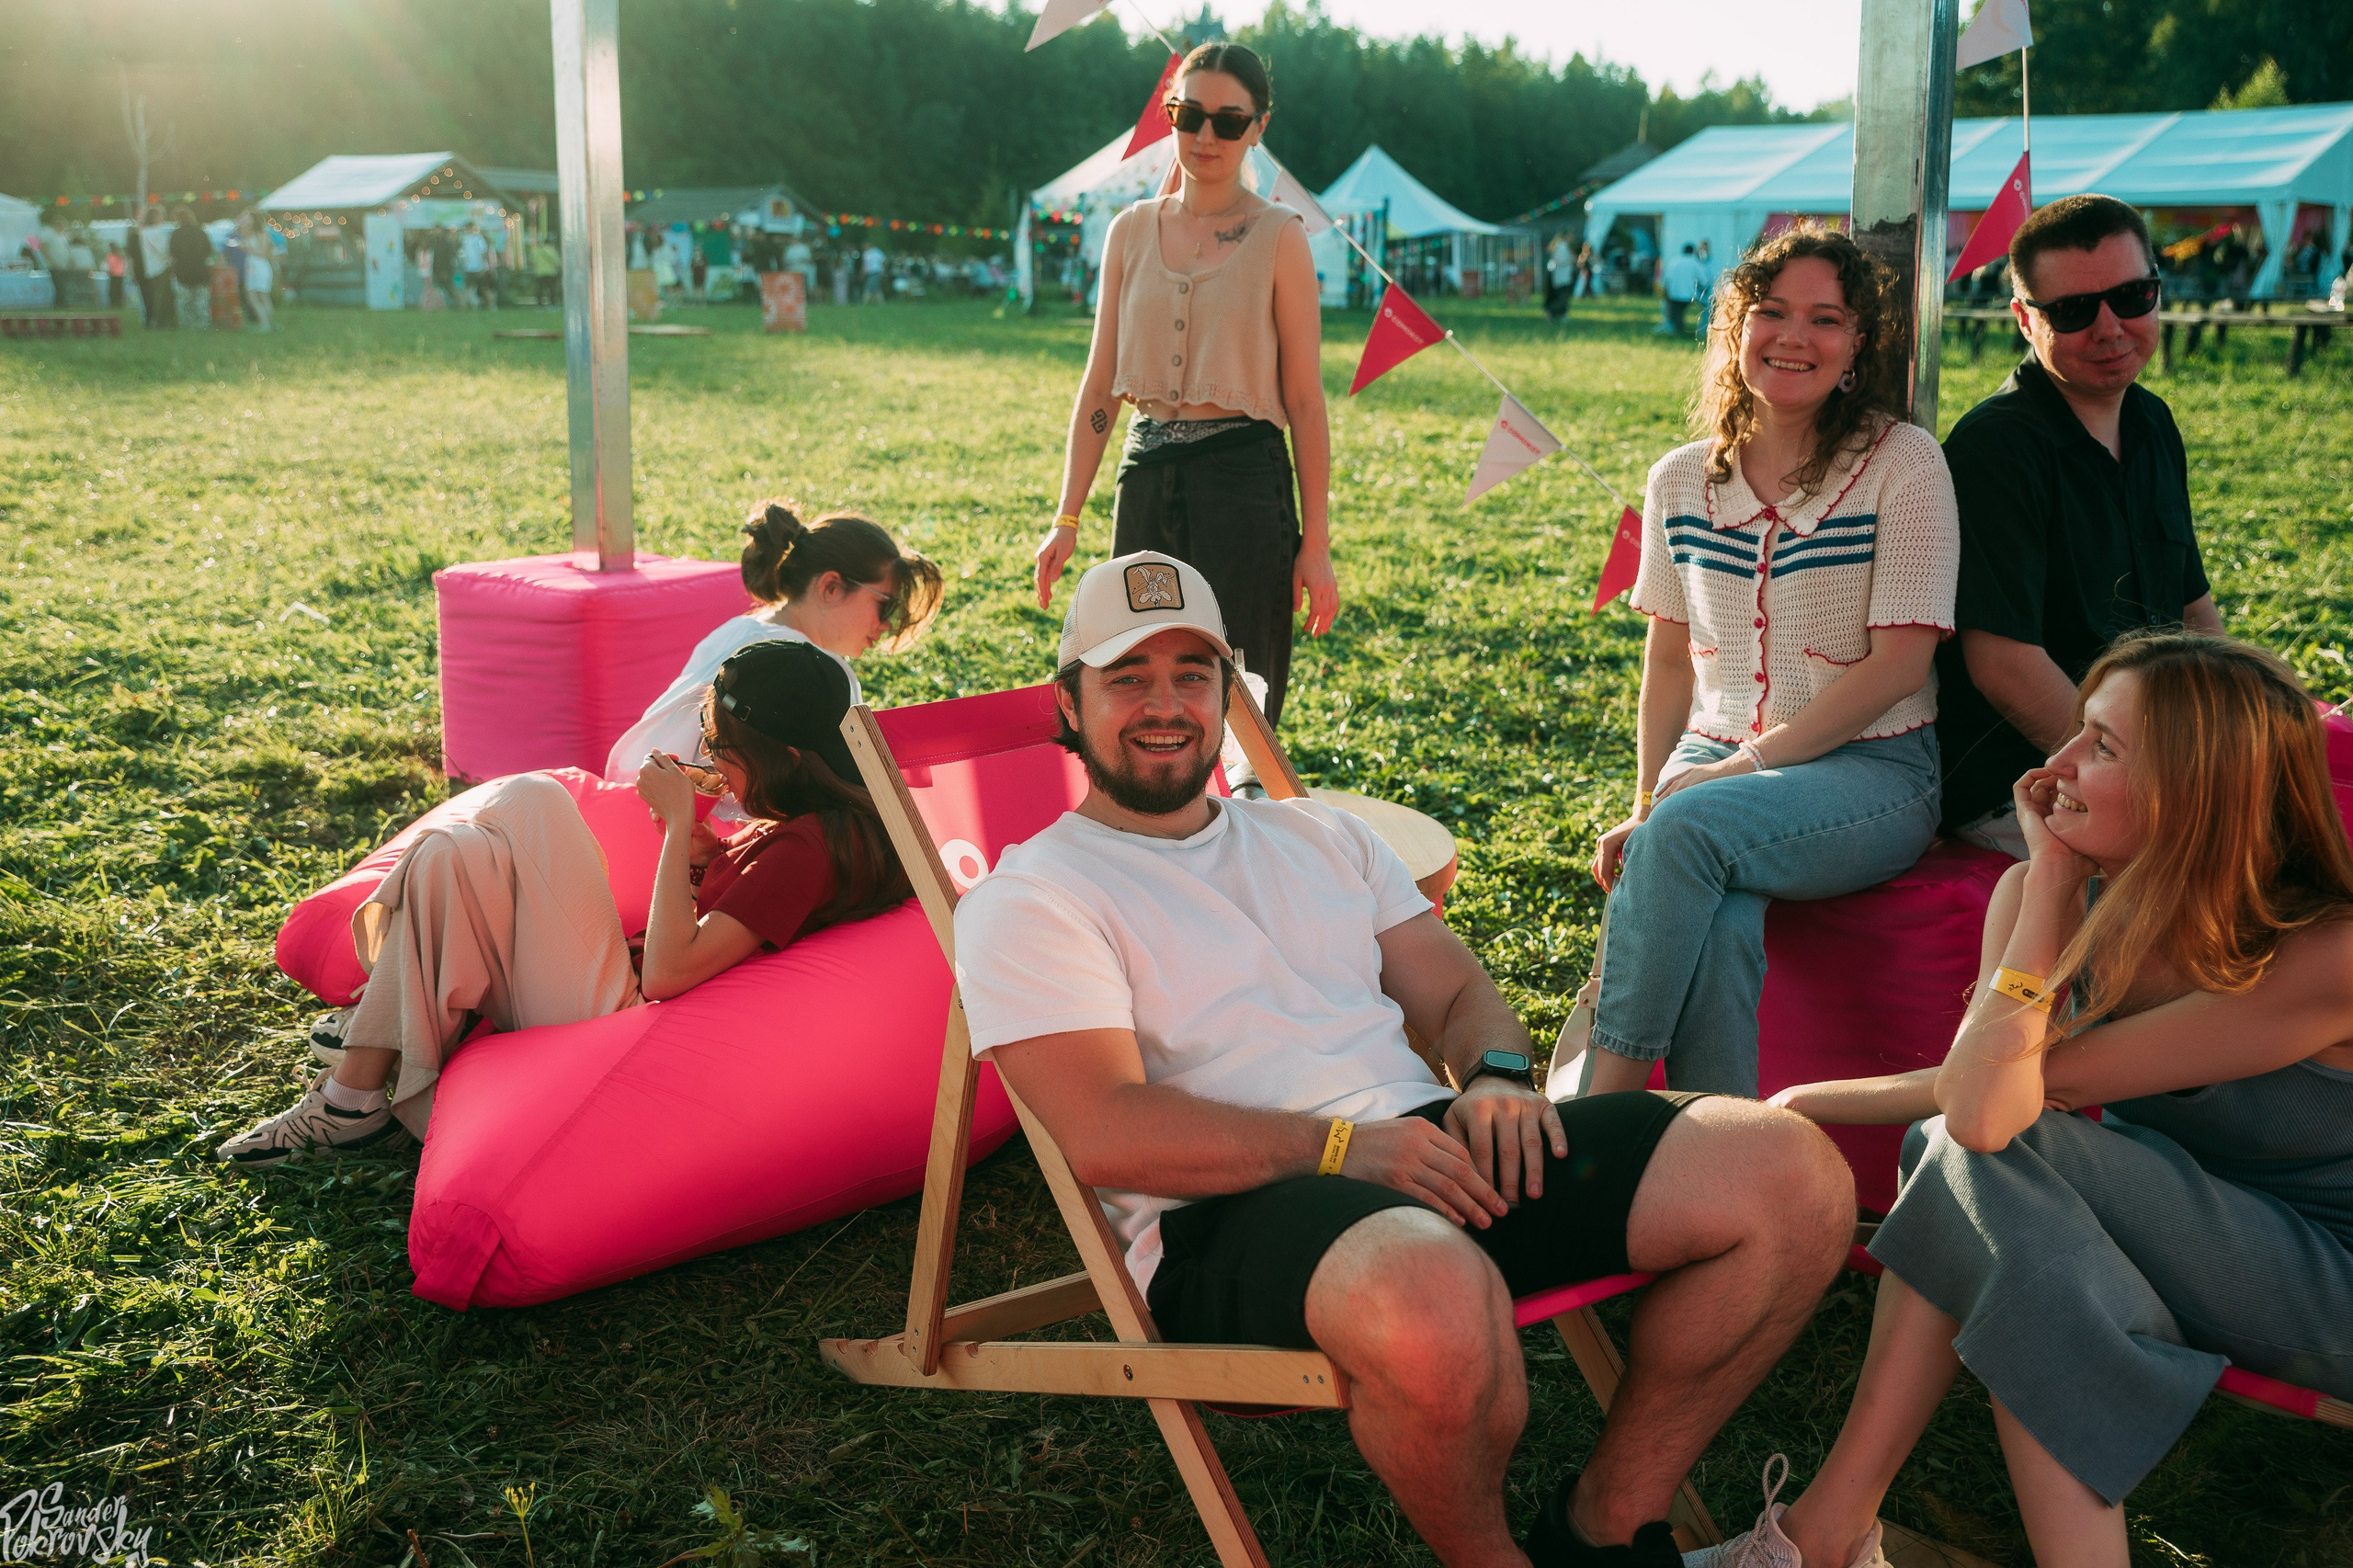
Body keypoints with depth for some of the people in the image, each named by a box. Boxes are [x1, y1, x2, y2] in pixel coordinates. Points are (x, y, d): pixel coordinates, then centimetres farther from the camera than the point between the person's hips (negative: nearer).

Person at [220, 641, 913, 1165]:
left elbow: (667, 972, -26)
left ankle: (352, 1101, 3)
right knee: (532, 798, 8)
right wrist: (691, 844, 0)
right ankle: (384, 1015, 13)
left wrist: (678, 823, -19)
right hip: (631, 1001, 10)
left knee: (445, 858, -11)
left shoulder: (805, 847, -24)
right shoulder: (819, 818, 6)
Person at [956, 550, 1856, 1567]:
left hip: (1427, 1152, 7)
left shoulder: (1318, 835, 25)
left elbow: (1459, 993, 22)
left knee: (1793, 1175, -10)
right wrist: (1339, 1145, -17)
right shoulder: (1025, 901, 3)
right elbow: (1107, 1134, -10)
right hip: (1232, 1209, -6)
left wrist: (1495, 1077, -2)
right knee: (1435, 1304, -42)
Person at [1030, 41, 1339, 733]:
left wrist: (1316, 544, -8)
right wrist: (1067, 519, 5)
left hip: (1242, 480, -4)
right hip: (1146, 477, 4)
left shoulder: (1278, 235, -2)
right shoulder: (1131, 230, 9)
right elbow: (1100, 384, 10)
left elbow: (1304, 399, -4)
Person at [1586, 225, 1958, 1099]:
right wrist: (1643, 805, -1)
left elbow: (1900, 662, -9)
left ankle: (1602, 1110, -27)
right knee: (1715, 922, -32)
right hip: (1716, 765, 3)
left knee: (1690, 825, -34)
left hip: (1870, 771, -3)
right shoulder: (1681, 480, 10)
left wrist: (1750, 761, -15)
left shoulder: (1903, 462, -3)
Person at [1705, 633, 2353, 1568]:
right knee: (1963, 1146, -26)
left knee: (1979, 1156, -27)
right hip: (2168, 1231, 5)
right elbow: (1982, 1102, -27)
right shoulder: (2048, 895, -11)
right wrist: (2050, 877, -24)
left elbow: (2003, 1097, -25)